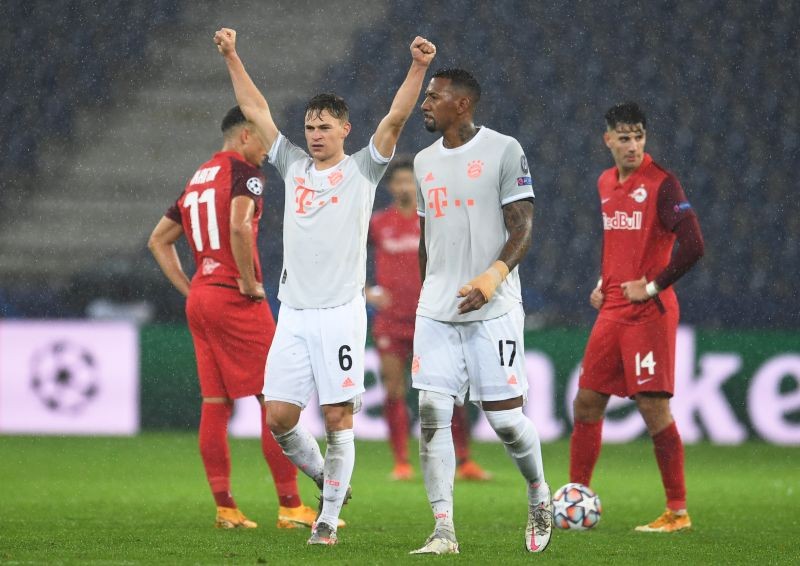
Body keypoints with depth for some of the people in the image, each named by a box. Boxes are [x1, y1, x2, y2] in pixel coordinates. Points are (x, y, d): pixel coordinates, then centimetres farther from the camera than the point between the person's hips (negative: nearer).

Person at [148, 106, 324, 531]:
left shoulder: (197, 180, 18)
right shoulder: (244, 171, -7)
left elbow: (158, 240, 23)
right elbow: (239, 226, -26)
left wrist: (189, 289, 17)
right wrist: (250, 283, -16)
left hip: (199, 300, 8)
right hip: (236, 301, -8)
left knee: (215, 403, 7)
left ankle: (224, 507, 6)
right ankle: (290, 506, -6)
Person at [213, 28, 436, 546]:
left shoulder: (362, 170, 3)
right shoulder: (294, 166, 14)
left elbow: (396, 118, -9)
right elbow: (255, 109, 17)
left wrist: (419, 67, -21)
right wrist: (231, 57, 13)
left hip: (341, 312, -4)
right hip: (294, 313, 4)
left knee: (338, 418, -4)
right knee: (279, 416, -1)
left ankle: (329, 518, 3)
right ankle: (325, 476, 23)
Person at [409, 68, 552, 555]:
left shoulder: (504, 151, -5)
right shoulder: (425, 161, 15)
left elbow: (523, 229, -9)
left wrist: (493, 276, -24)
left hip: (492, 309, -5)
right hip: (436, 310, 5)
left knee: (506, 417, -5)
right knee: (432, 415, -5)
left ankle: (539, 495, 23)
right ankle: (444, 531, -3)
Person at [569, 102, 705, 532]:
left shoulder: (662, 184, -11)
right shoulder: (605, 183, 13)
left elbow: (692, 246, -18)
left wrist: (652, 287, -15)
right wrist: (603, 283, 15)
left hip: (649, 311, -7)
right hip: (612, 310, 7)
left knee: (653, 407, -9)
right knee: (586, 402, 8)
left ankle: (678, 511, -3)